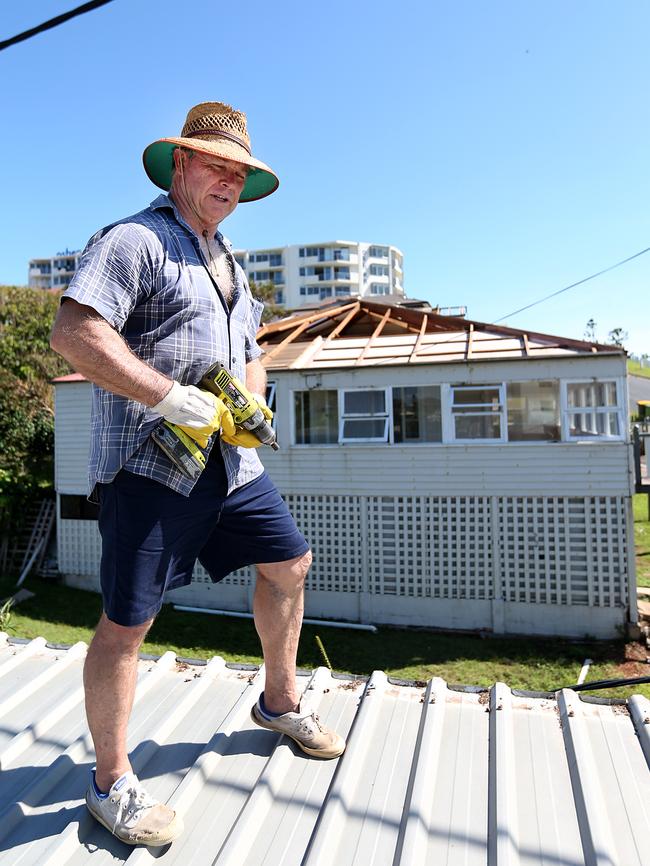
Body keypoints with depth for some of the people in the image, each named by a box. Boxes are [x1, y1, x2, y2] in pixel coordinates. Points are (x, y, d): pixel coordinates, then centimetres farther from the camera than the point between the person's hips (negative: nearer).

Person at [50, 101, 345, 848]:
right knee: (127, 623, -1)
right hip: (148, 465, -8)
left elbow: (249, 355, 25)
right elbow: (73, 333, -20)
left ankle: (279, 703, 37)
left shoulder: (228, 261, 21)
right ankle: (110, 784, 22)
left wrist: (252, 410, 4)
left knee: (289, 563, 15)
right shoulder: (134, 240, -6)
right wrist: (173, 400, -22)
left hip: (229, 462, 9)